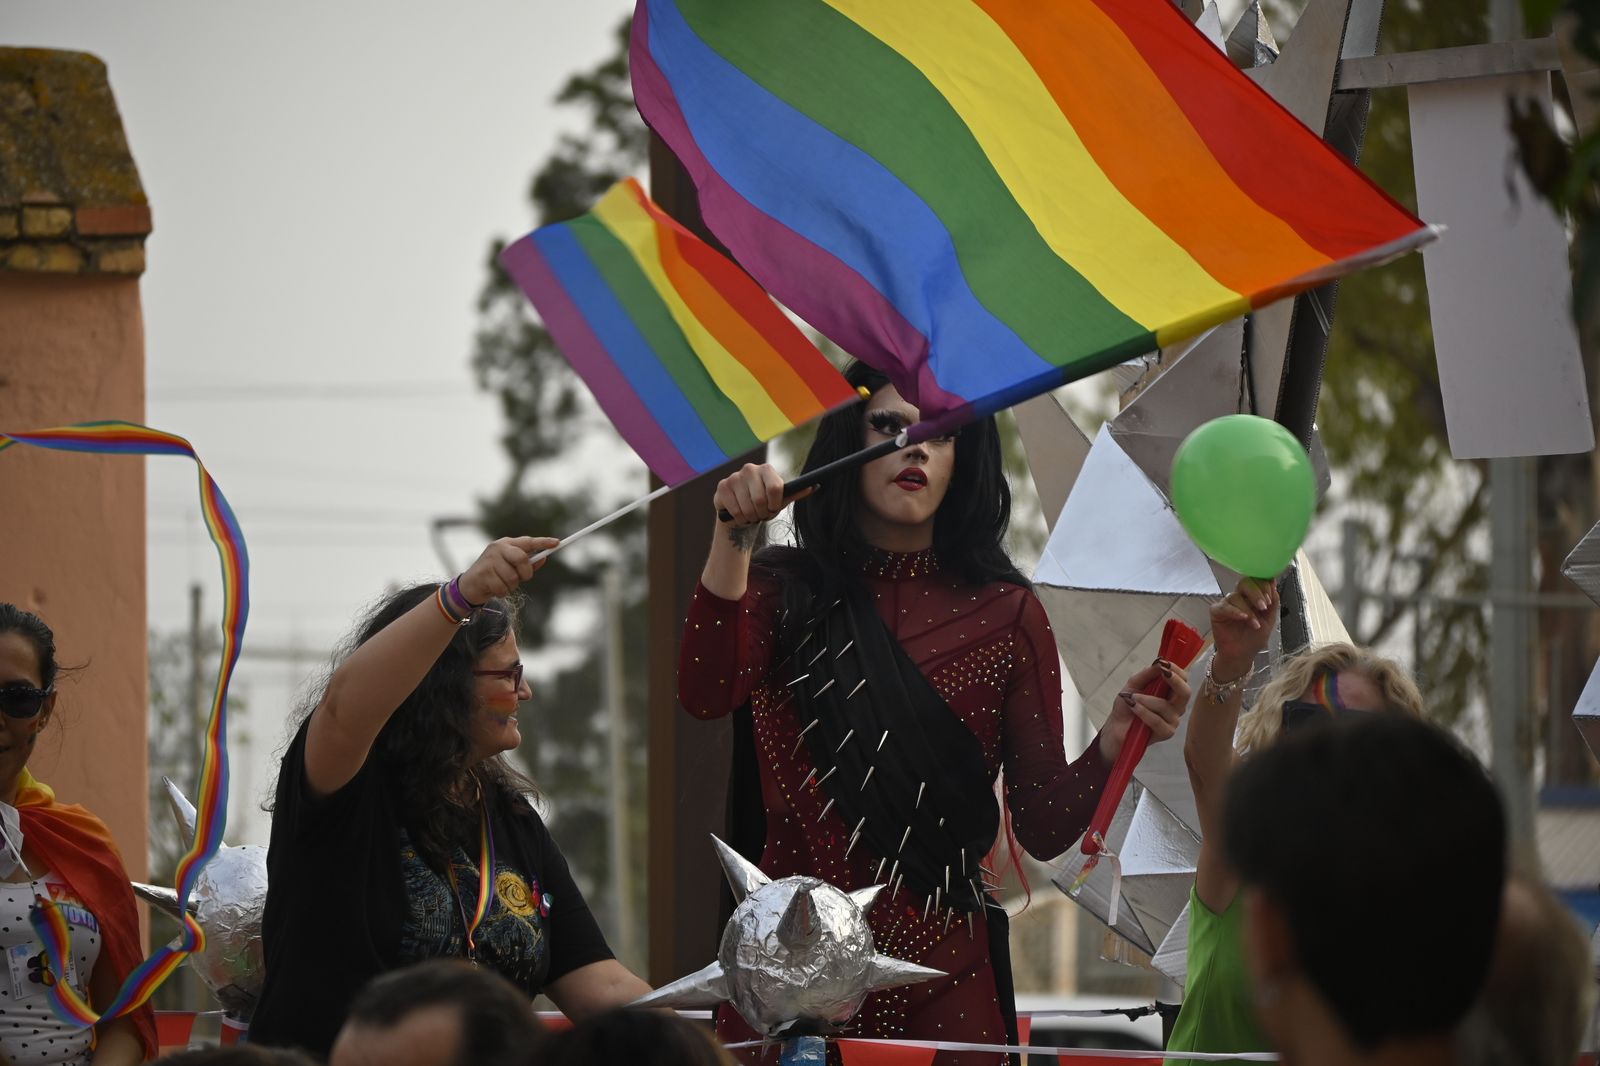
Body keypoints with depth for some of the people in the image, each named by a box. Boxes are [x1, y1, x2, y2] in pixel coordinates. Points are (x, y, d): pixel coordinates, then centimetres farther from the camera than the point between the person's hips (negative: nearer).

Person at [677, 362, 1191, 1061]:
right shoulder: (781, 591, 6)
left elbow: (1043, 827, 1)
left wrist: (1113, 745, -17)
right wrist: (734, 538, -22)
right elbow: (706, 695, -16)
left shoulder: (1004, 611, 5)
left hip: (942, 977, 0)